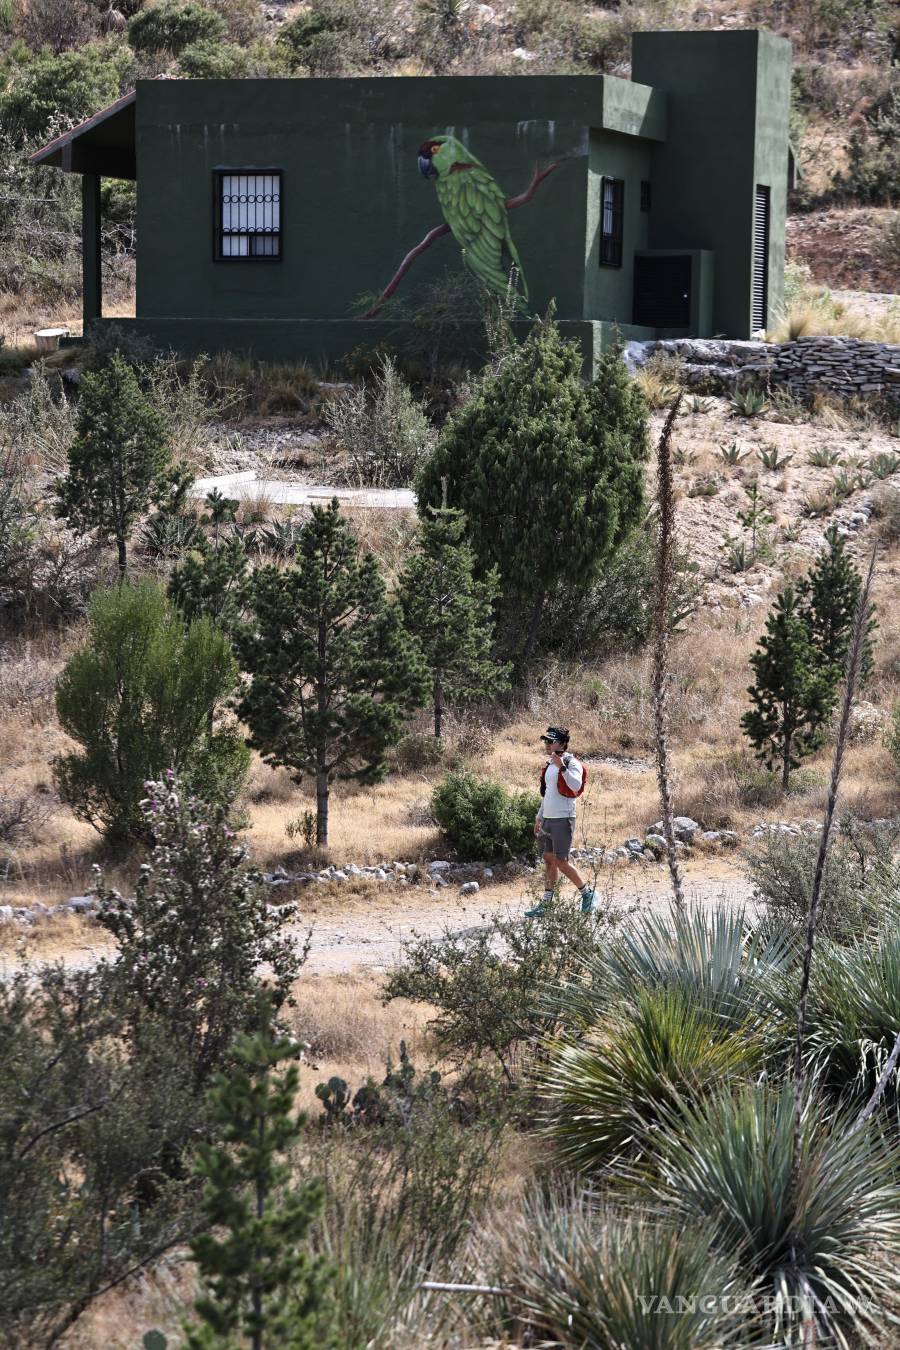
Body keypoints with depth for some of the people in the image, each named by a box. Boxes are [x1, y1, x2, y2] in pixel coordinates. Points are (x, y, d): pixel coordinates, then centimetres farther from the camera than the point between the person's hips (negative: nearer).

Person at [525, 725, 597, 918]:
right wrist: (539, 817, 23)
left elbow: (576, 786, -28)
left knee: (561, 862, -7)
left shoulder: (572, 763, -10)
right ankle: (546, 904, 10)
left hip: (563, 820, -8)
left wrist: (562, 767, -36)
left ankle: (587, 893, 9)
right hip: (547, 819, 8)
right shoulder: (549, 765, 16)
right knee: (549, 861, 8)